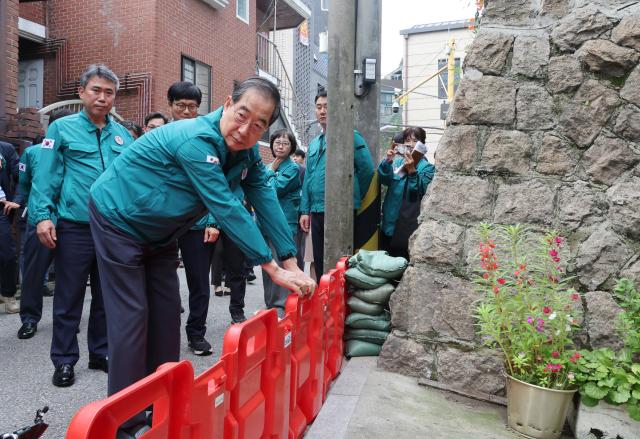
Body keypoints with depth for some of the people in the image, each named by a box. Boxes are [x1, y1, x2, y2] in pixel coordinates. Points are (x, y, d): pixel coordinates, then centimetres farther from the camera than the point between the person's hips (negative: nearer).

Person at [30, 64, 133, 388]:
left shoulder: (123, 135, 11)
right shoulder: (62, 128, 1)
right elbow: (46, 177, -4)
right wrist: (43, 215, -14)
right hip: (74, 227, -3)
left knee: (107, 297, 13)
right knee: (69, 298, 6)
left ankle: (101, 353, 28)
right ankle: (64, 361, 20)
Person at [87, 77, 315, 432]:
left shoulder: (247, 152, -8)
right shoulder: (196, 141, -33)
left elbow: (266, 201, -10)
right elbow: (227, 209, -36)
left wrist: (291, 263, -15)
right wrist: (274, 269, -31)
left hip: (158, 232, 8)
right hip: (118, 220, -8)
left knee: (166, 312, 8)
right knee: (131, 316, -6)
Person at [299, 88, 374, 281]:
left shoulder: (350, 137, -4)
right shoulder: (314, 144, 18)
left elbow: (367, 169, -8)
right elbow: (308, 179, 17)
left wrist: (353, 197, 2)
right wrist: (305, 211, 10)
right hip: (317, 213, 7)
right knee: (319, 263, 14)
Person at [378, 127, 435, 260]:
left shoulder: (427, 167, 0)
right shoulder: (397, 161, 10)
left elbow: (419, 191, -15)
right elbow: (383, 180, -6)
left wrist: (412, 170, -27)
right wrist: (387, 161, -22)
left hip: (411, 223, -4)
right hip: (391, 221, 4)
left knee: (405, 261, 0)